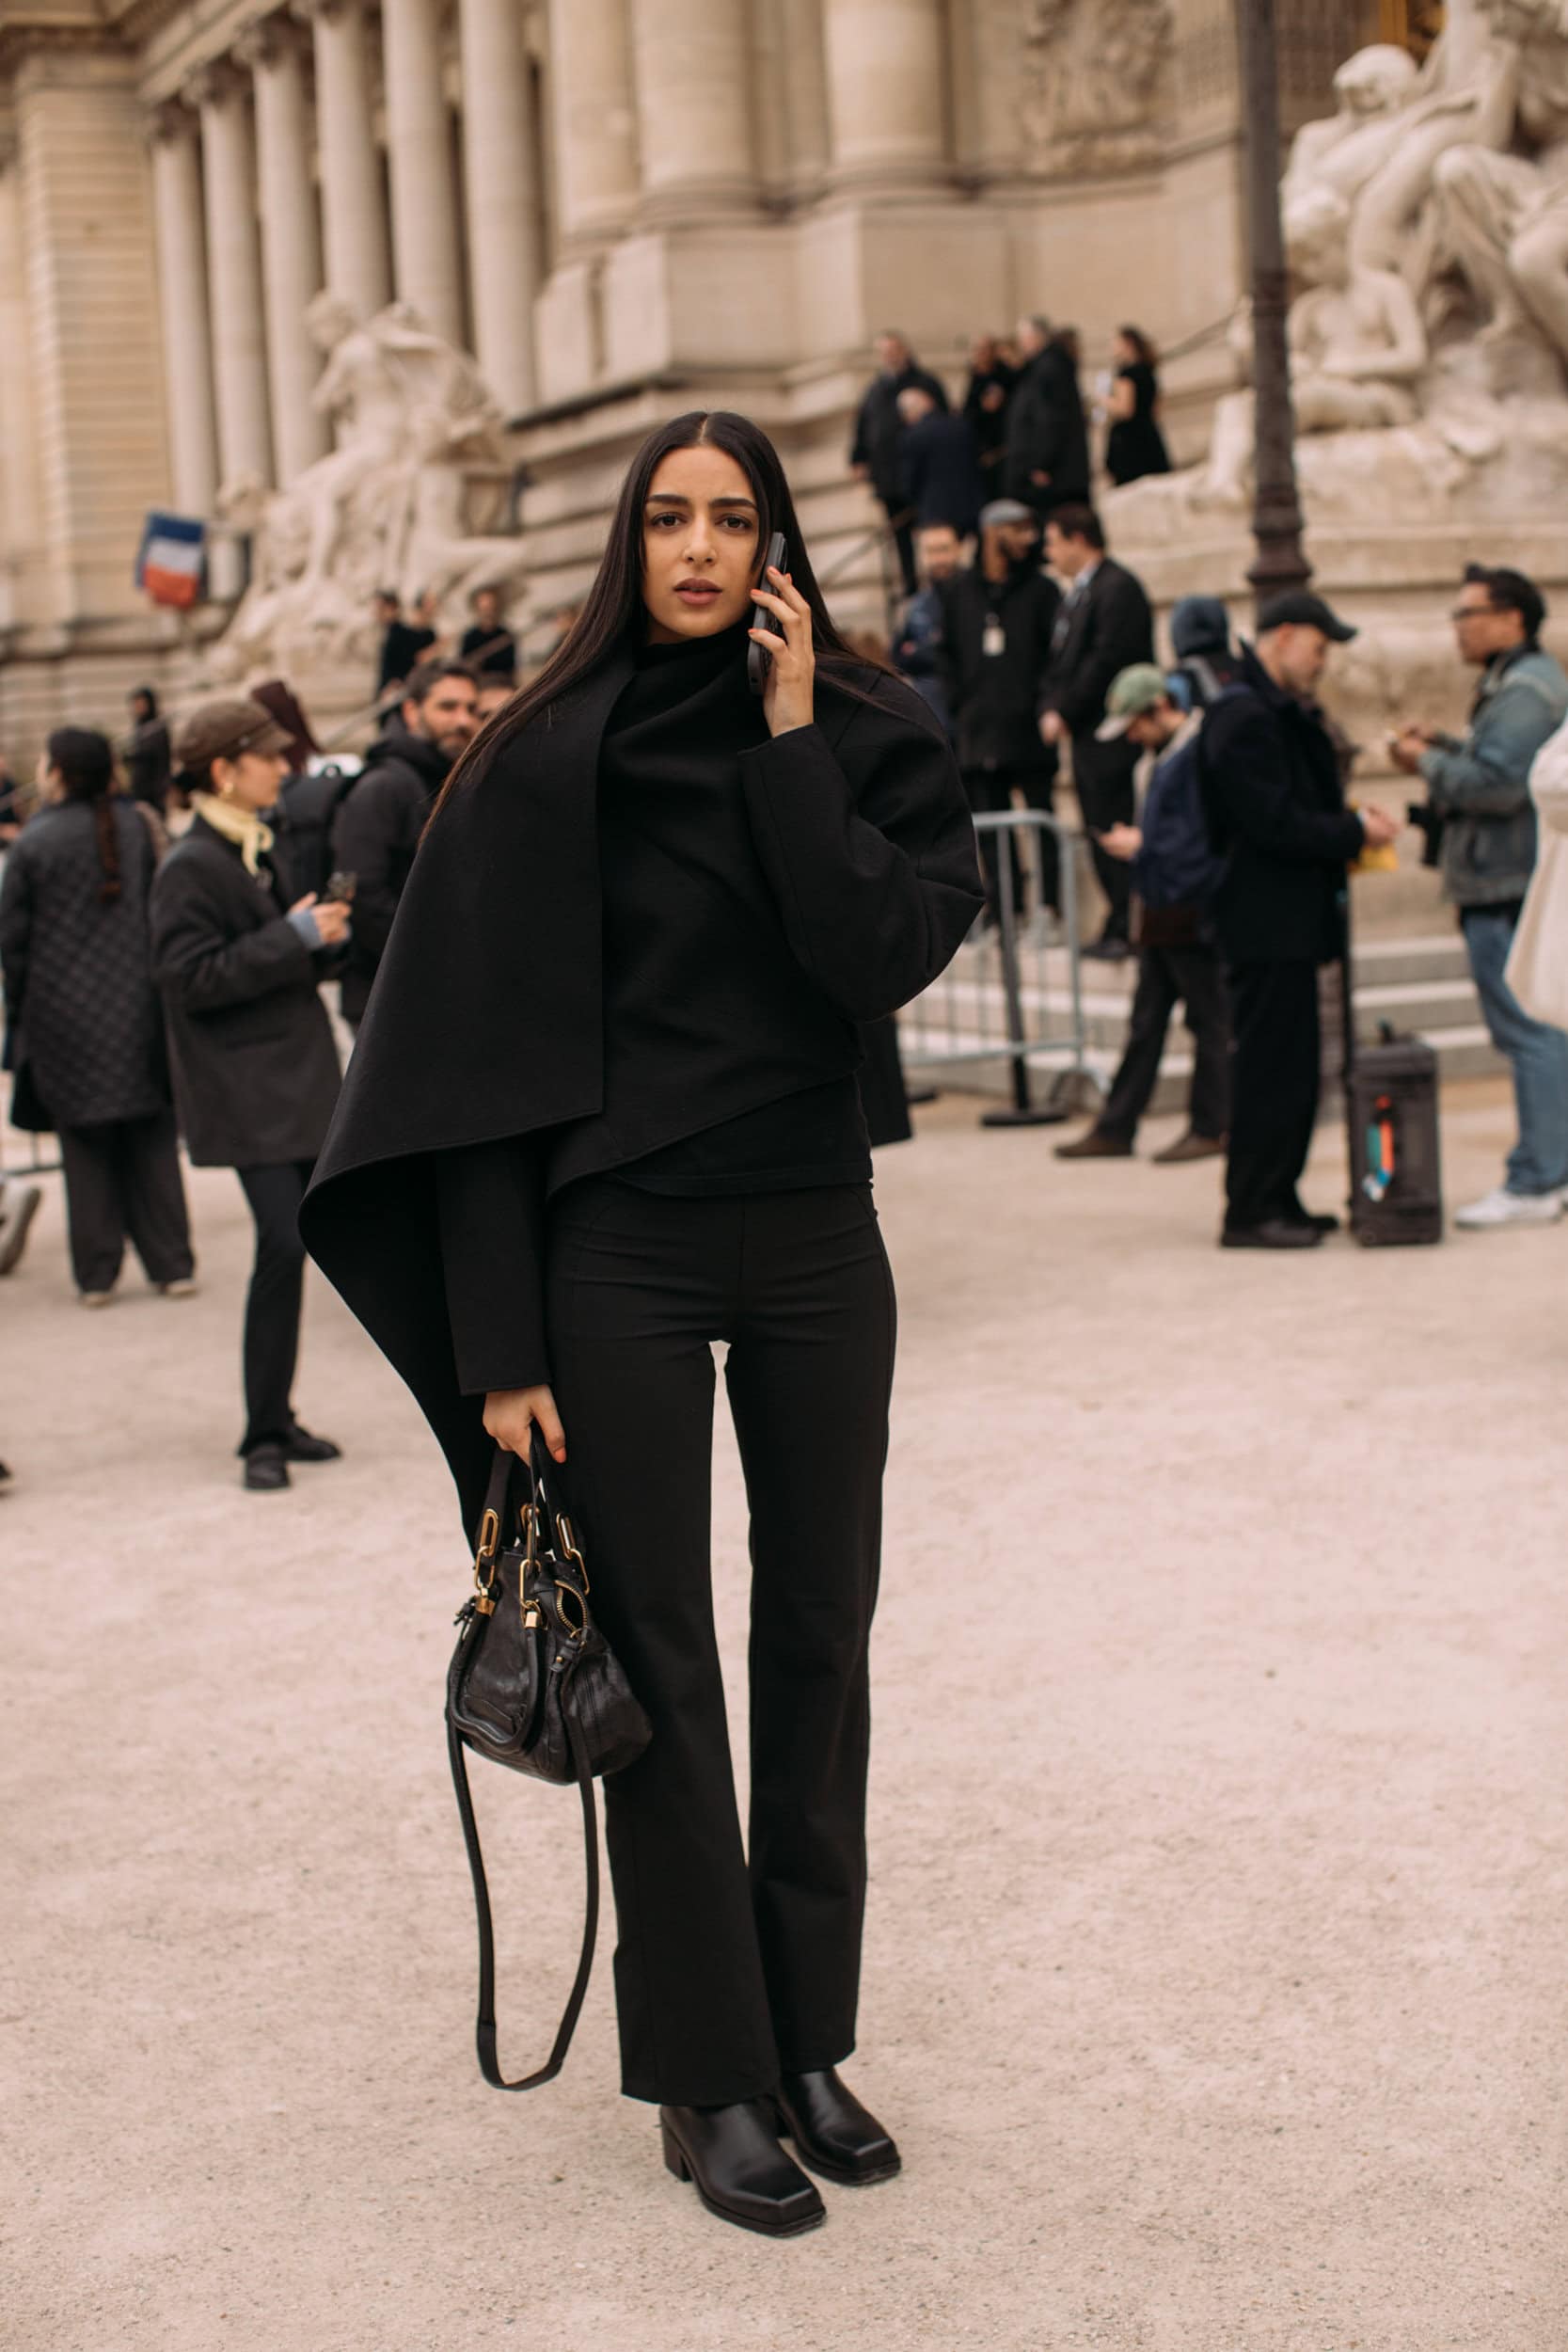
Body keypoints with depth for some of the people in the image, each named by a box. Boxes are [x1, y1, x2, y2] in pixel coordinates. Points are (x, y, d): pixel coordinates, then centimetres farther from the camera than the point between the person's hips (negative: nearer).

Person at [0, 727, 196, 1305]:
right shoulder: (135, 827, -1)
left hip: (65, 1014, -2)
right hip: (137, 1009, 2)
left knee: (86, 1147, 6)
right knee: (151, 1138, 8)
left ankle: (96, 1274, 9)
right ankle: (171, 1265, 8)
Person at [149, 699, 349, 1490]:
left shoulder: (261, 847, 17)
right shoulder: (190, 867, -11)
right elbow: (191, 979, -19)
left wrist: (322, 937, 4)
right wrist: (293, 937, -19)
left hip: (302, 1078, 9)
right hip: (247, 1093, -9)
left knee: (294, 1247, 8)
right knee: (283, 1246, -13)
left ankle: (276, 1420, 19)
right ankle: (264, 1436, -4)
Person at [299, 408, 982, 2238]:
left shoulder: (867, 735, 2)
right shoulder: (549, 759, -5)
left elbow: (880, 963, -14)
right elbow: (487, 1057, -7)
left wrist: (793, 741, -14)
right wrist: (501, 1348, -10)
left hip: (815, 1244, 3)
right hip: (623, 1252, -3)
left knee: (818, 1639, 9)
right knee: (663, 1662, 2)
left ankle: (808, 2038, 23)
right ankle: (709, 2080, 13)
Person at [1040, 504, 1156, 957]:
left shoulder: (1117, 588, -12)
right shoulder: (1077, 593, 19)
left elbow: (1106, 661, -19)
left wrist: (1064, 713, -15)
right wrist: (1051, 709, 4)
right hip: (1084, 734, 10)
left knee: (1113, 831, -9)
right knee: (1098, 832, 10)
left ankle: (1125, 931, -6)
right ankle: (1117, 926, 14)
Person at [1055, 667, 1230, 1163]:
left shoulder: (1200, 752, -15)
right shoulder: (1169, 753, 15)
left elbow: (1201, 841, -19)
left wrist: (1141, 846, -10)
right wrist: (1135, 841, 5)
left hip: (1191, 912, -10)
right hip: (1163, 913, 10)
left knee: (1207, 1021, 1)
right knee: (1145, 1024, 11)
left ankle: (1210, 1128, 9)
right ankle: (1115, 1129, 14)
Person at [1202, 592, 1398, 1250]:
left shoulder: (1281, 713, 18)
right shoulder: (1244, 717, -15)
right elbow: (1275, 825, -21)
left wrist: (1348, 825, 6)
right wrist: (1355, 831, -12)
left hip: (1290, 921, 11)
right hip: (1266, 925, -11)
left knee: (1294, 1068, 13)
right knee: (1270, 1067, -7)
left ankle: (1278, 1201, 20)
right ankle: (1249, 1213, -2)